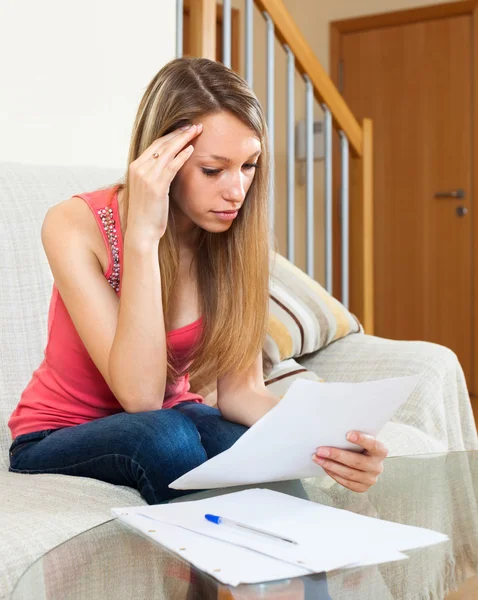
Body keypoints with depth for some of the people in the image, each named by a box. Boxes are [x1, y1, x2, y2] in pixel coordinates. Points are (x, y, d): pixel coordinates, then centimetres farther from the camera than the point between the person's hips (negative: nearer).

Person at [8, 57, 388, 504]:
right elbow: (140, 396, -29)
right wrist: (142, 237, -36)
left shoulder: (236, 237, -11)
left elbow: (240, 388, -15)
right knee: (168, 438, -34)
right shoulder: (75, 227, -23)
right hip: (58, 438, -2)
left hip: (172, 420, 2)